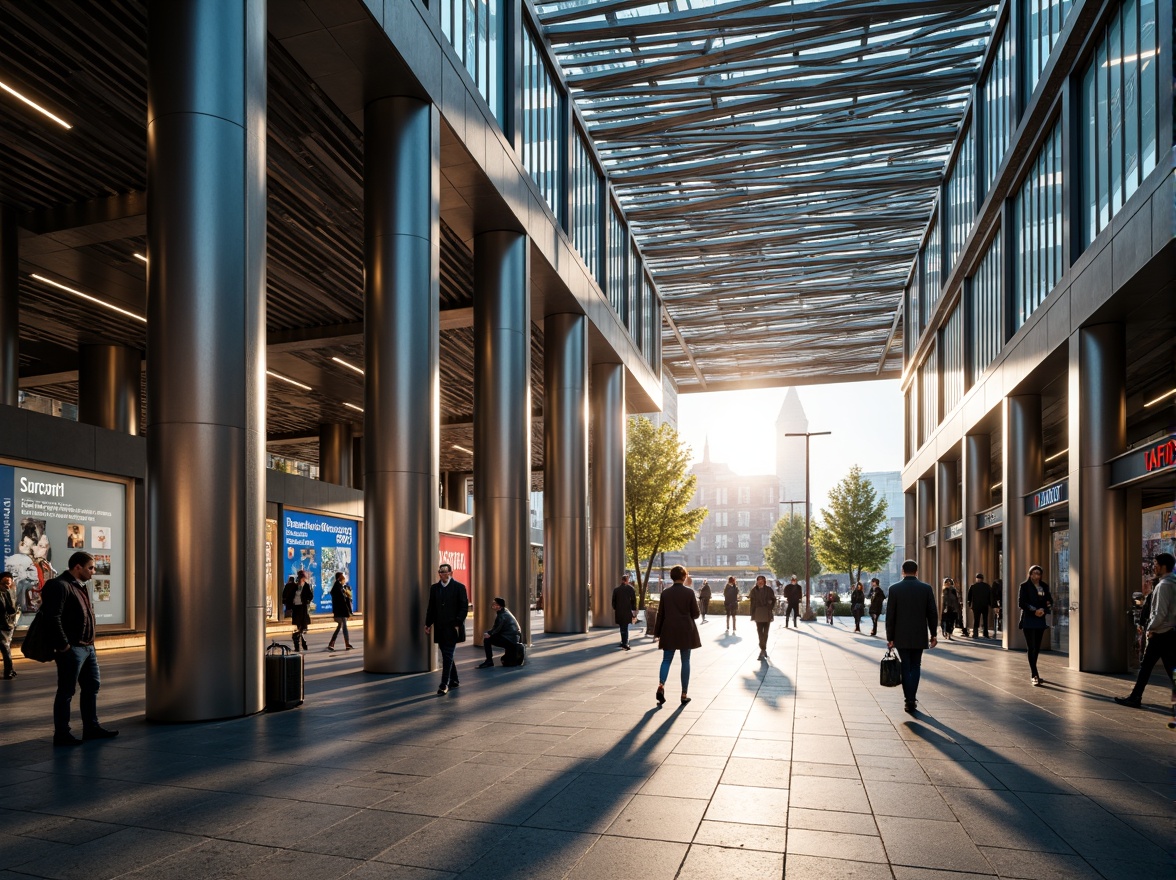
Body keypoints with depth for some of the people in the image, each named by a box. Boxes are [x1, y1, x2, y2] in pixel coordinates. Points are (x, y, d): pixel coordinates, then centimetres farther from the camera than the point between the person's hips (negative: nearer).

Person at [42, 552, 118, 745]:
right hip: (72, 649, -10)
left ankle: (91, 727, 25)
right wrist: (64, 646, -21)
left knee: (92, 686, 15)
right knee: (66, 692, -1)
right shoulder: (60, 586, -14)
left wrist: (90, 642, 15)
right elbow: (53, 618, -22)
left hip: (87, 647, 10)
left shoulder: (81, 587, 16)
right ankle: (61, 734, 9)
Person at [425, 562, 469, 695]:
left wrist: (458, 623, -14)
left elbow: (464, 607, -6)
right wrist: (428, 623, 5)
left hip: (452, 627, -5)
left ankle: (444, 684, -7)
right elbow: (431, 607, 12)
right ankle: (453, 680, 25)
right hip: (440, 627, 5)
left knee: (448, 655, -8)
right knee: (446, 654, 12)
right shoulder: (434, 588, 10)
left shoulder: (459, 587, -4)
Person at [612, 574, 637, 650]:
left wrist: (614, 609, 17)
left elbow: (613, 601, 7)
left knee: (622, 627, 12)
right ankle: (625, 643, -7)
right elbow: (634, 600, -3)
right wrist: (634, 611, 3)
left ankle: (624, 642, 16)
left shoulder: (616, 589, 4)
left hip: (618, 611, 2)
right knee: (625, 627, 2)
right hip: (627, 611, -2)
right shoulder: (631, 588, -3)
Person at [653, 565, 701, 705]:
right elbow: (695, 614, -4)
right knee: (685, 661, 8)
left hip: (669, 631, 2)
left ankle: (661, 685, -14)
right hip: (686, 632, -1)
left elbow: (660, 615, 2)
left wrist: (658, 633, 9)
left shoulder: (665, 593, -1)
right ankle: (684, 694, 10)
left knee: (666, 660, 9)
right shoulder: (689, 592, -7)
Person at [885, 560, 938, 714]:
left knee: (905, 667, 7)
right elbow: (932, 614, -1)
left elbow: (890, 615, -6)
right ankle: (912, 699, 12)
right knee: (915, 666, 15)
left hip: (901, 637, -1)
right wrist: (933, 634, 10)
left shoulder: (894, 589, -7)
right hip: (919, 636, 1)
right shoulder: (926, 588, -3)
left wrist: (890, 637, 1)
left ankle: (909, 700, 3)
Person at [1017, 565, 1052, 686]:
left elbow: (1050, 601, 8)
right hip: (1029, 620, -5)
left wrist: (1044, 610, -11)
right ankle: (1034, 676, -9)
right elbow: (1021, 602, -9)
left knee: (1037, 648, 12)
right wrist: (1034, 611, -17)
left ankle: (1033, 674, 25)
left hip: (1041, 620, 5)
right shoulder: (1025, 586, -3)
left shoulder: (1044, 586, 10)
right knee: (1032, 648, -7)